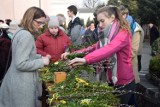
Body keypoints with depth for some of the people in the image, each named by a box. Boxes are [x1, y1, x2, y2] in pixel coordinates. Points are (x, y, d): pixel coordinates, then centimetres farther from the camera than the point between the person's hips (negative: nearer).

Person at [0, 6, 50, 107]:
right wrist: (42, 62, -15)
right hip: (21, 84, -10)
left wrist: (40, 57, 10)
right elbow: (21, 64, -25)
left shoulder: (22, 32, 11)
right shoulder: (26, 36, -21)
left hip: (17, 81, 10)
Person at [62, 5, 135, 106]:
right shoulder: (107, 35, 13)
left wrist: (86, 59, -45)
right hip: (111, 80, 8)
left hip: (124, 82, -8)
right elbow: (94, 48, 4)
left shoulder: (123, 34, -17)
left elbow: (108, 49, -34)